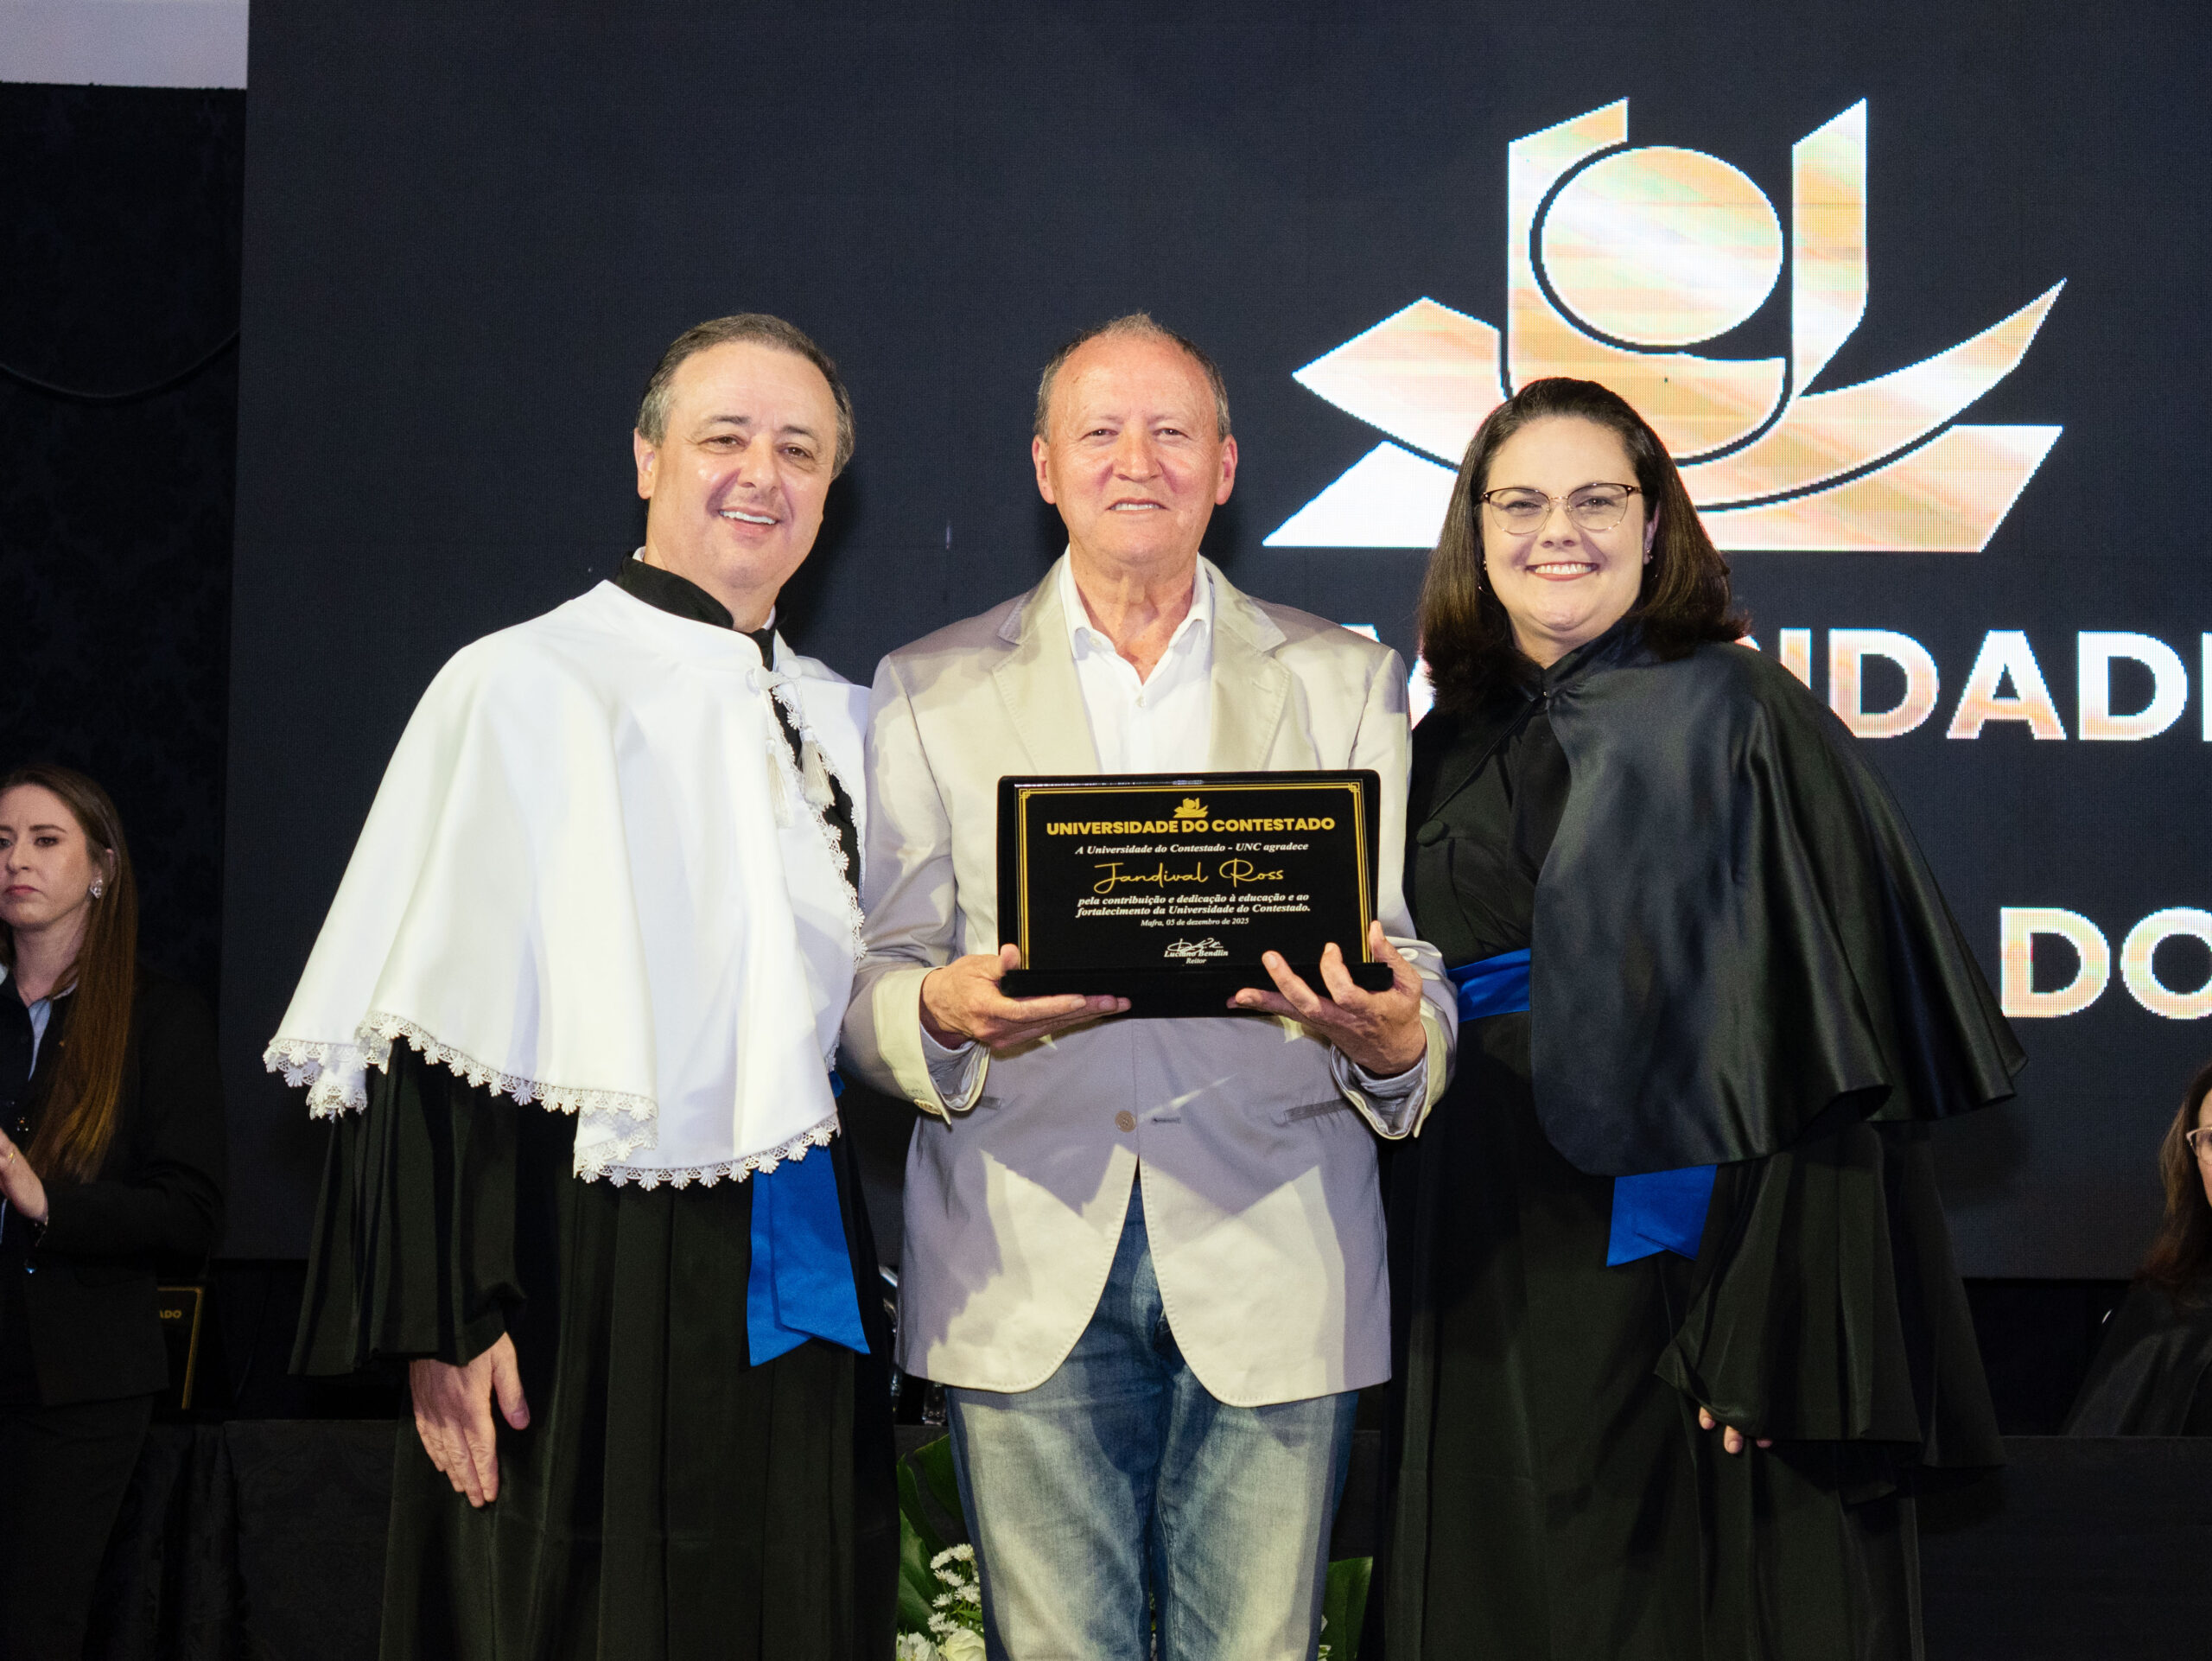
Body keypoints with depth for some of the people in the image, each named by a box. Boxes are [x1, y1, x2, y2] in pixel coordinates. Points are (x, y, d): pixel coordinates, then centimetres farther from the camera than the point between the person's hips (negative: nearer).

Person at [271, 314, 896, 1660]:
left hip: (795, 1287, 6)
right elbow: (443, 1023, -11)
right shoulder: (524, 688, -5)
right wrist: (451, 1319, -16)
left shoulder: (841, 722, 13)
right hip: (594, 1281, -6)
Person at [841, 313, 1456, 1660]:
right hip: (1026, 1279, 0)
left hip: (1271, 1267, 0)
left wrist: (1392, 1040, -18)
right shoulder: (930, 691, 10)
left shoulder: (1345, 682, 12)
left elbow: (1412, 960, 6)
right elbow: (871, 983, 6)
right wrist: (941, 1014, -19)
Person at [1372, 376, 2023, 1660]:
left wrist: (1770, 1330, -21)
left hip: (1678, 1273, -5)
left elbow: (1814, 1054, -15)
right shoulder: (1449, 755, 11)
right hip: (1488, 1292, 6)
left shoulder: (1738, 721, -7)